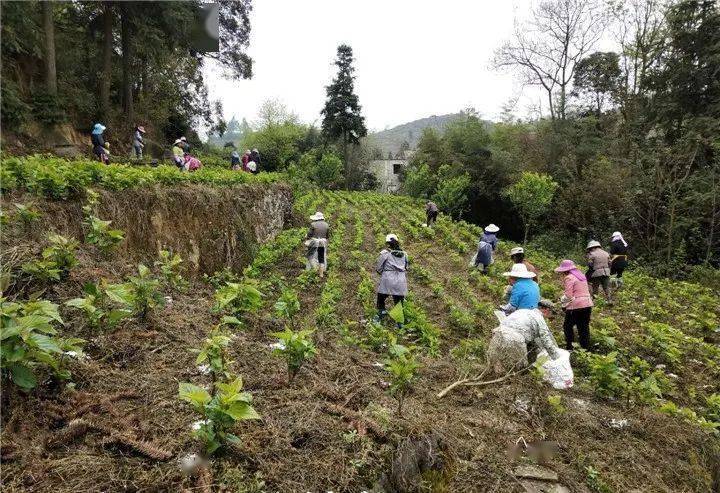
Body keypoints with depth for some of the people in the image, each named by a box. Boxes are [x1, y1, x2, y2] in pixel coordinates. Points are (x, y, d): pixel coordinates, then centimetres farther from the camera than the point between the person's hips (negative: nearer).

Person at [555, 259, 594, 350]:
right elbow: (587, 290, 20)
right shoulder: (581, 276, 15)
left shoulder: (569, 278, -11)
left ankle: (569, 347, 3)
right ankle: (586, 347, 20)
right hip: (588, 304, 8)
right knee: (584, 326, 15)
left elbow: (568, 295, -17)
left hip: (576, 305, -8)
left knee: (568, 326, 5)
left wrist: (563, 303, 0)